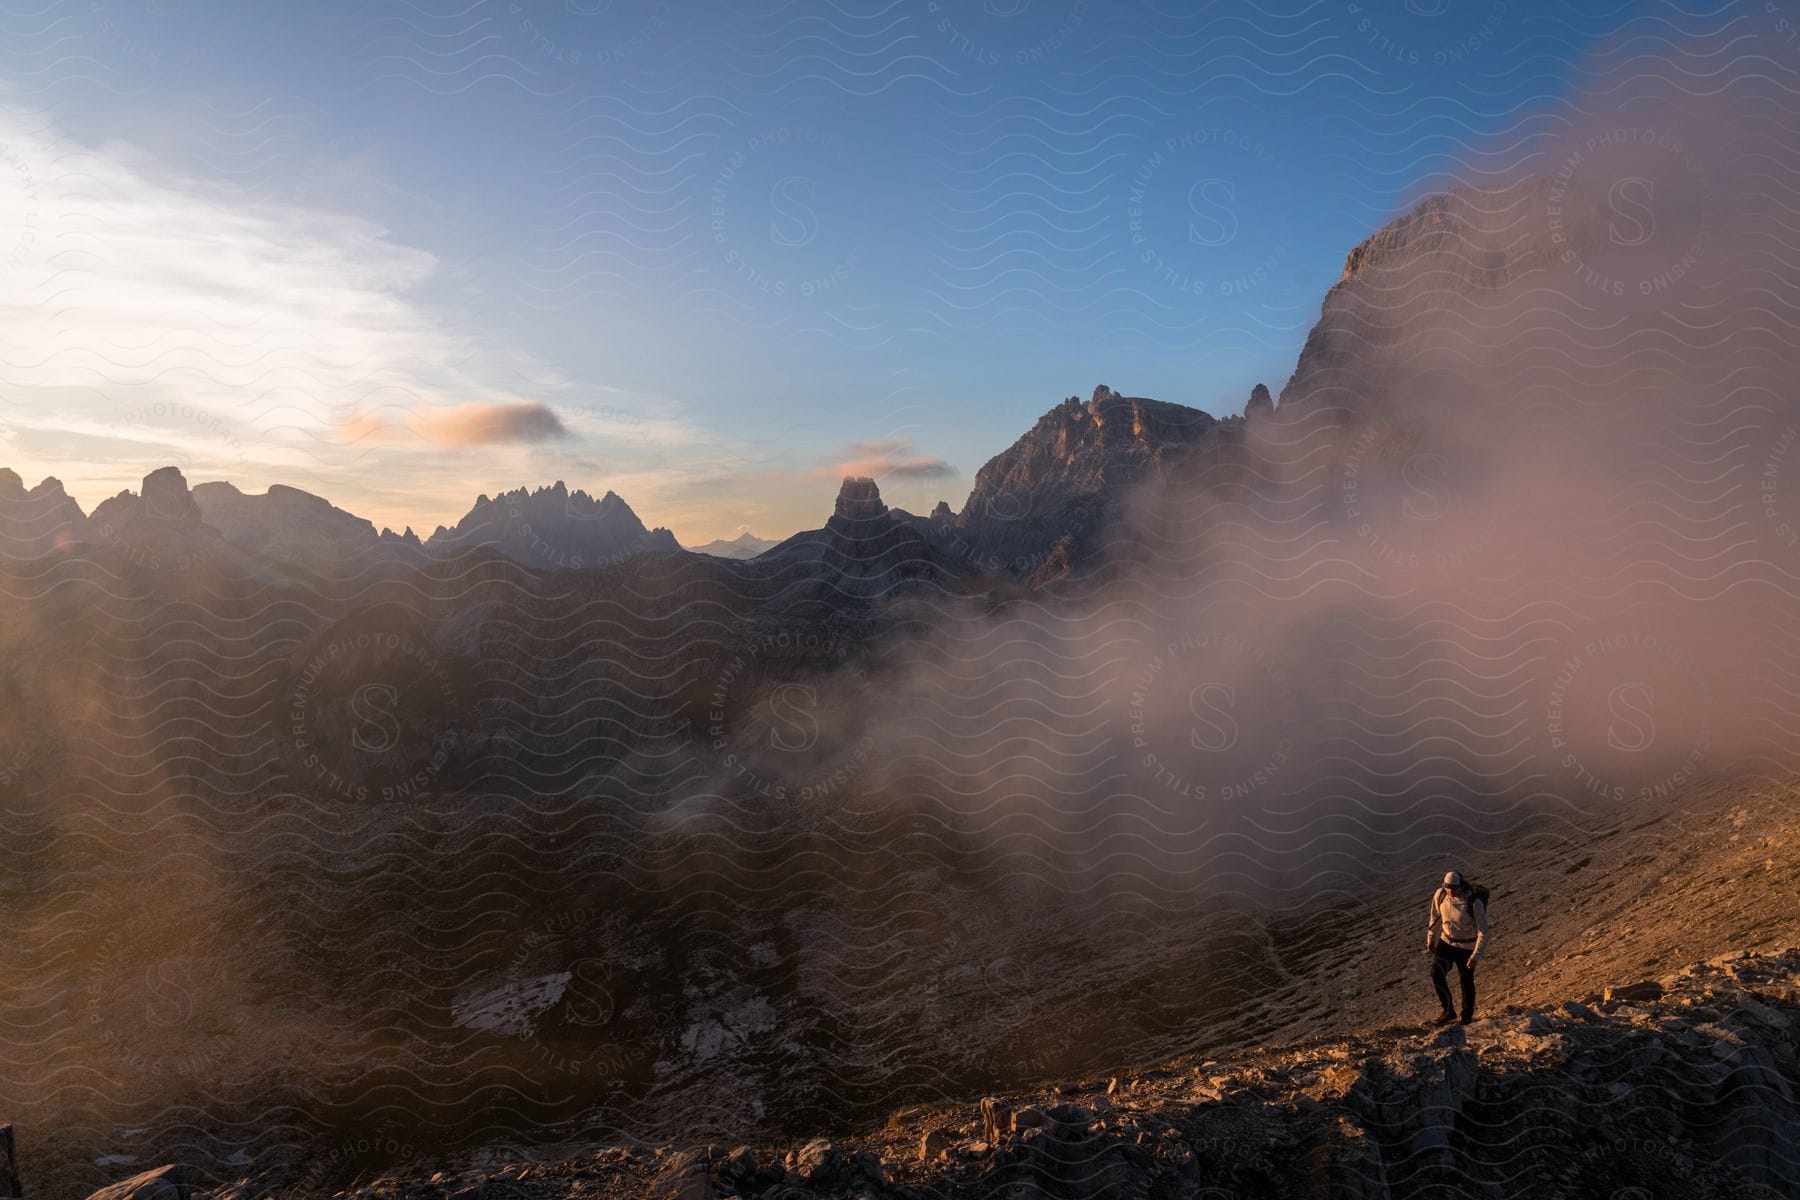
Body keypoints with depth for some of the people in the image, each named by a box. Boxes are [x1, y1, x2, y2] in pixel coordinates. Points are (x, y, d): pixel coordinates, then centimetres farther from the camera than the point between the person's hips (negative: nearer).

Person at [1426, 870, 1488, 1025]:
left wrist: (1476, 956, -23)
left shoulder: (1474, 904, -29)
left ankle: (1467, 1015, 34)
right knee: (1437, 974, -8)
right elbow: (1435, 916, 3)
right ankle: (1448, 1010, 9)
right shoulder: (1440, 894, -16)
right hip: (1446, 941, 4)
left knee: (1466, 982, 11)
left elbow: (1483, 932, -21)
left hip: (1467, 947, -4)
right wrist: (1431, 938, 12)